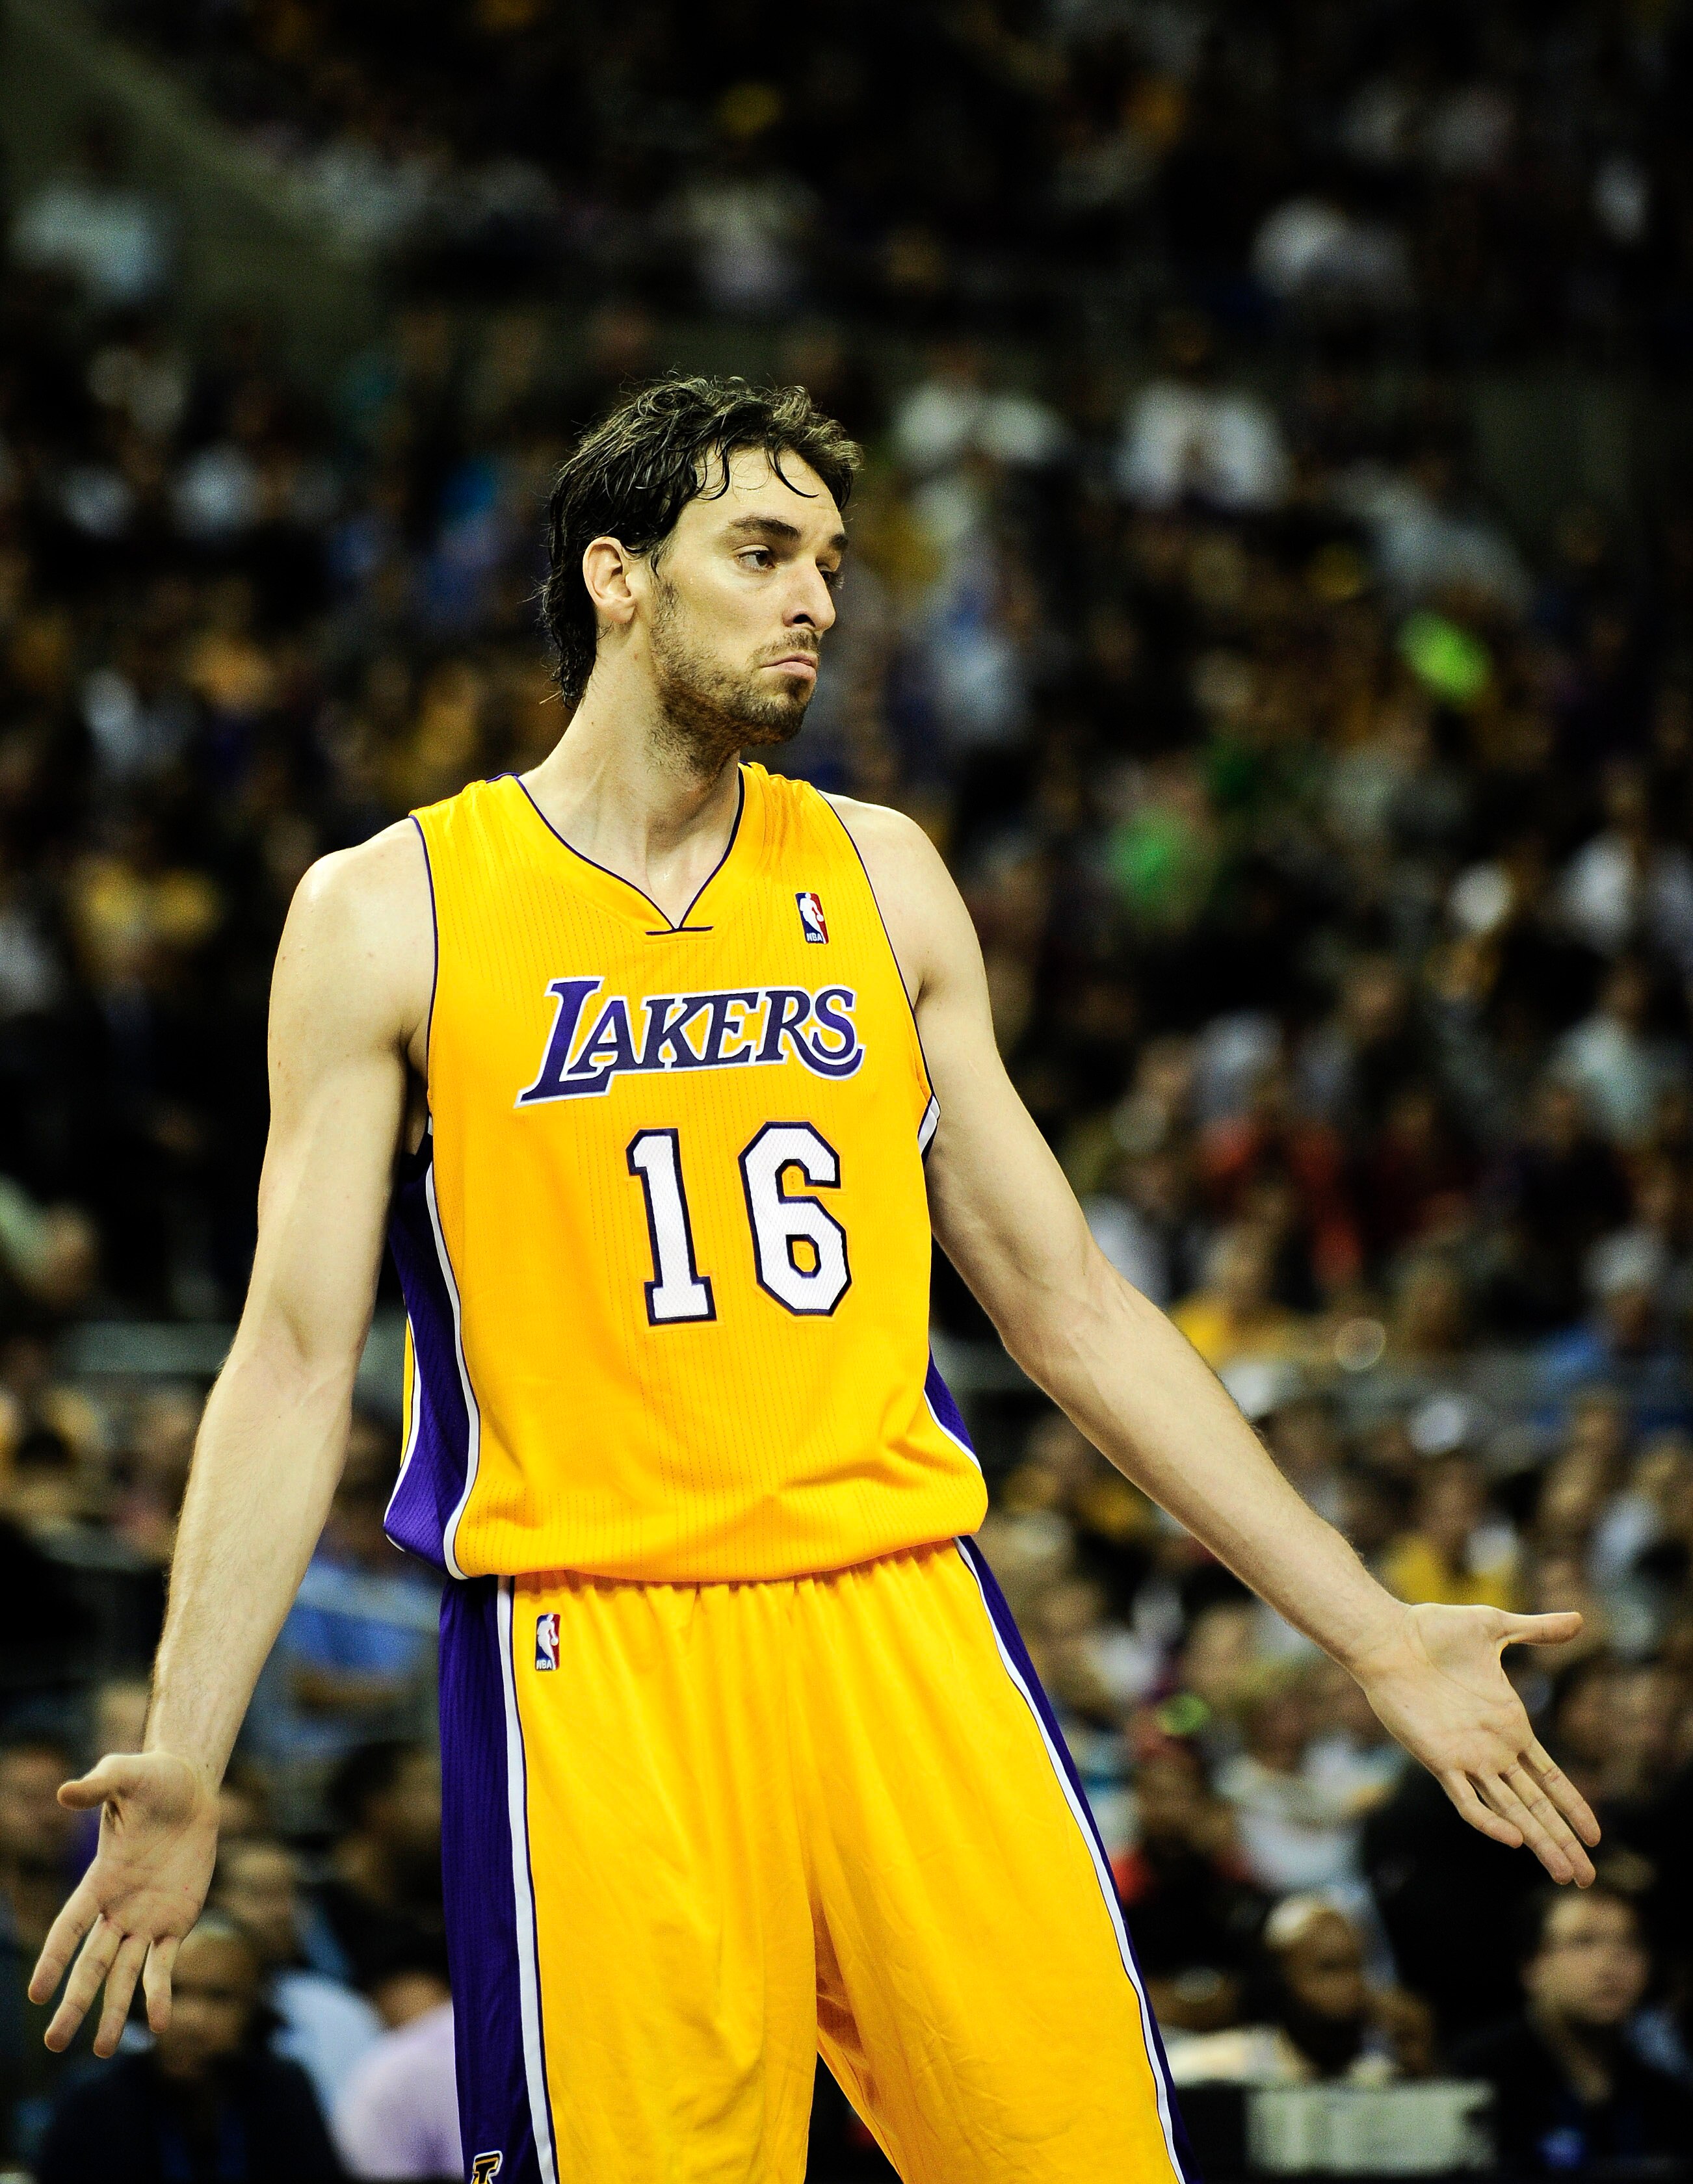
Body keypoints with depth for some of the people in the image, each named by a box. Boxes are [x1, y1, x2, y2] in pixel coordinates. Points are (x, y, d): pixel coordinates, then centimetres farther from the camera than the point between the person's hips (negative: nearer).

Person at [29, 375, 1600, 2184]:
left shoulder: (879, 881, 14)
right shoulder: (390, 914, 4)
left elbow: (1069, 1312, 17)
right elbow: (297, 1358, 2)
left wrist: (1375, 1633, 14)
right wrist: (182, 1761, -9)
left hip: (906, 1628, 3)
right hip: (595, 1661, -3)